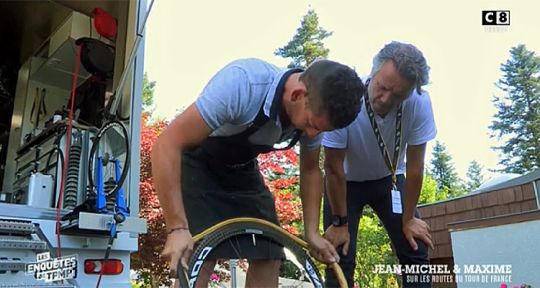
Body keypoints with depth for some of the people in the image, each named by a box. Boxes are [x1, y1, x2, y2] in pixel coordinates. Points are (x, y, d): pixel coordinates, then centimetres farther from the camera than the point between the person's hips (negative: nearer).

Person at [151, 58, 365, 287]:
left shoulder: (315, 111, -17)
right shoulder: (242, 84, -38)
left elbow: (310, 169, 2)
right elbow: (166, 146, -36)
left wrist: (312, 232, -4)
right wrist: (177, 227, -38)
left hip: (242, 170, 5)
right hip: (197, 166, -5)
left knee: (268, 259, -1)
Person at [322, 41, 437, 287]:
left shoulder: (419, 102, -27)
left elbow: (415, 165, -15)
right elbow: (334, 168, -23)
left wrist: (408, 219, -7)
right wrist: (340, 223, -15)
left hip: (389, 179, 2)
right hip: (347, 182, -2)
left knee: (416, 254, -3)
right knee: (340, 261, -9)